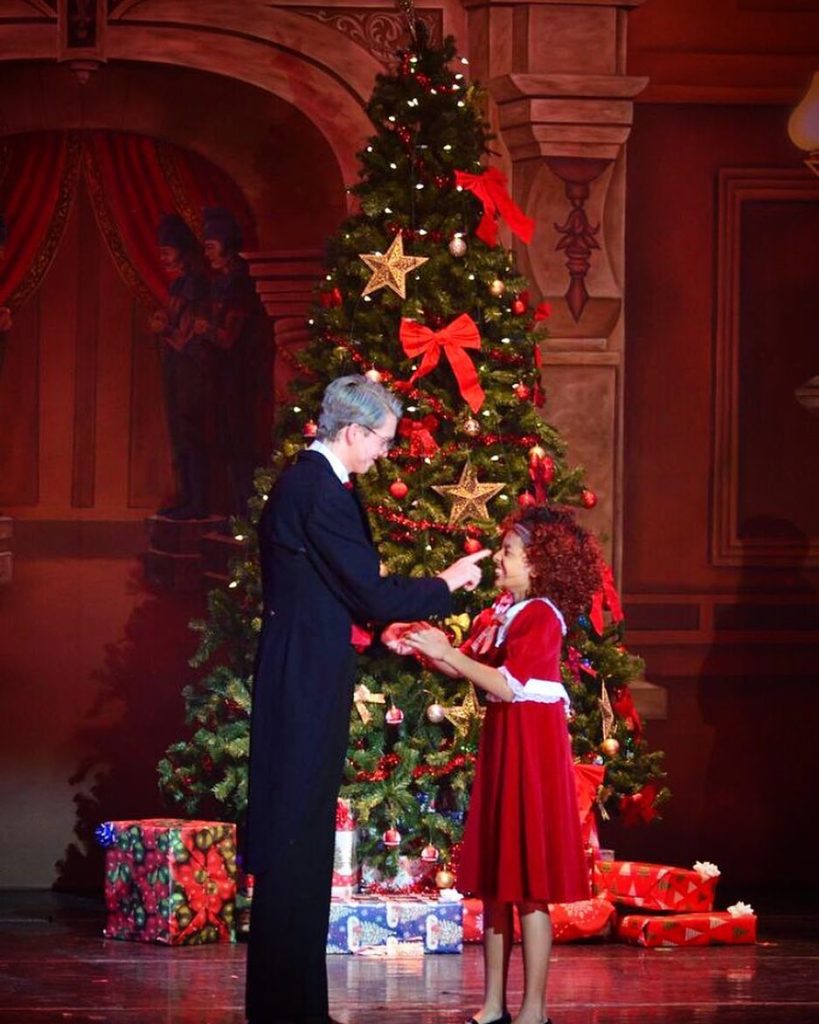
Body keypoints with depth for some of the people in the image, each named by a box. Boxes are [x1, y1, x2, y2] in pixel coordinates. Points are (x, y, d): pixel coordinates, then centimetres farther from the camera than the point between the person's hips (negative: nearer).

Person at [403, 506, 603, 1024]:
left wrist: (448, 652, -21)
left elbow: (509, 685, -23)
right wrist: (424, 646, -3)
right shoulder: (500, 612, 12)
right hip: (500, 746, 9)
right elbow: (465, 667, 11)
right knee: (494, 882, 10)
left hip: (530, 748, -9)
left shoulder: (541, 616, -14)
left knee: (529, 888, -7)